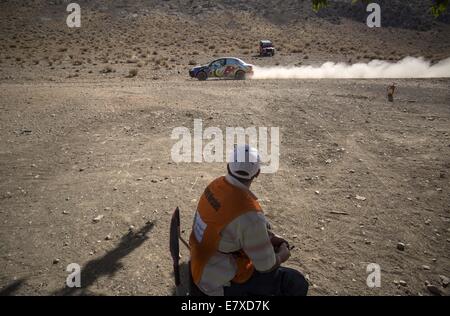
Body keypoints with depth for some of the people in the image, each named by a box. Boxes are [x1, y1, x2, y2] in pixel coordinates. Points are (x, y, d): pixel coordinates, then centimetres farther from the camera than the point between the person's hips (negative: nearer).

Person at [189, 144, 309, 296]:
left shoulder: (217, 184, -9)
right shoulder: (249, 213, -33)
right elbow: (266, 266, -20)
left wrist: (270, 237, 6)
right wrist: (283, 254, 1)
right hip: (220, 281, -8)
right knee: (296, 283, -3)